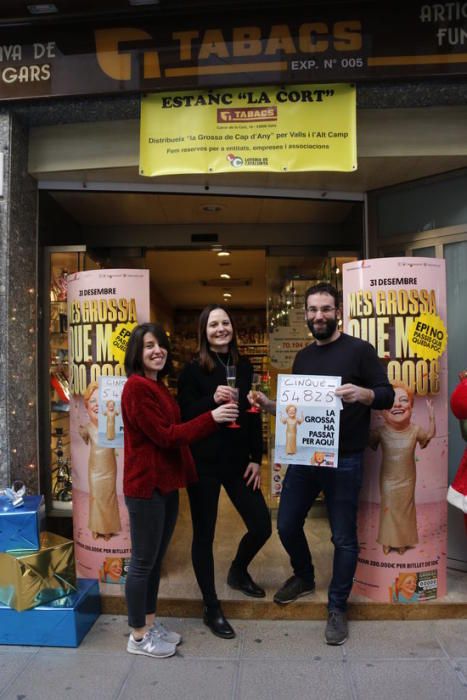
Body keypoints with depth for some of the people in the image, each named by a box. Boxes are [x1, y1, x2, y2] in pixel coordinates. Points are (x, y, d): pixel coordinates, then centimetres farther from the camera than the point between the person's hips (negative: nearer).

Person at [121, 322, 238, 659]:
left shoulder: (159, 386, 13)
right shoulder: (136, 387, -17)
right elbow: (165, 435, -21)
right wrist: (211, 418, -22)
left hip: (166, 482, 9)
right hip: (146, 485, -9)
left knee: (156, 558, 18)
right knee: (143, 561, 5)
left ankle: (150, 624, 34)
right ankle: (138, 636, 22)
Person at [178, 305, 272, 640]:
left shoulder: (244, 366, 6)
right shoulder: (193, 370, -7)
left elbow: (254, 415, 8)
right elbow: (184, 417, -10)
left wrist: (256, 458, 5)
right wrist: (212, 400, -26)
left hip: (238, 461, 4)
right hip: (204, 464, -4)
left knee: (262, 525, 7)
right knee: (204, 534, 6)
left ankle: (238, 572, 39)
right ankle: (212, 608, 26)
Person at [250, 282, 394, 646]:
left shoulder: (359, 349, -7)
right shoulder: (303, 357, 11)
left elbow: (388, 395, -9)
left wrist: (362, 393, -29)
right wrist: (269, 404, -2)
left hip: (344, 460, -5)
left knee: (344, 537, 6)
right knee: (287, 525, 13)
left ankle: (337, 608, 26)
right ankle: (304, 577, 41)